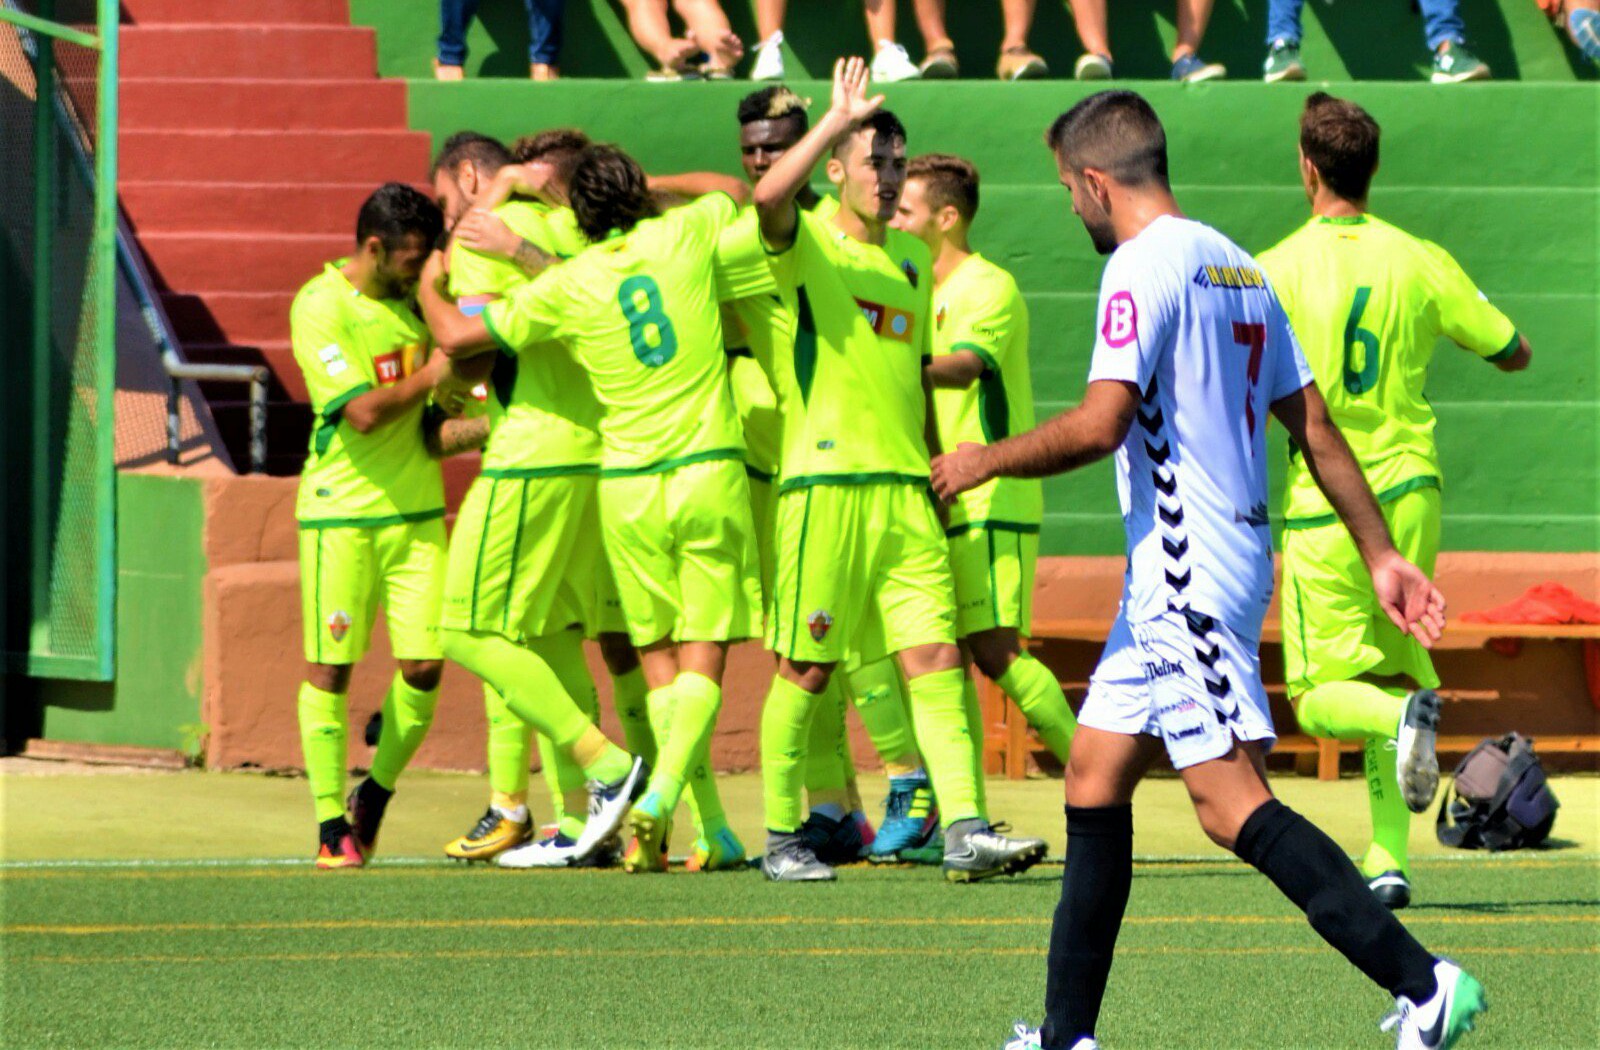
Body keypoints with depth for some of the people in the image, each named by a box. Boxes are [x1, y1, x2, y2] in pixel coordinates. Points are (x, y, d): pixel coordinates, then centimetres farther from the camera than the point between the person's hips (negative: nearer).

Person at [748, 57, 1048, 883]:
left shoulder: (913, 258, 17)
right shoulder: (806, 243, -1)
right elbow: (768, 197, -26)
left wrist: (935, 471, 23)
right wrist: (836, 120, -26)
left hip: (905, 489, 5)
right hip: (824, 482, -5)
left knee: (935, 659, -4)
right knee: (804, 668, -1)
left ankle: (965, 830, -11)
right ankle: (782, 839, 9)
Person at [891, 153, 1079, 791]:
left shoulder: (990, 288, -9)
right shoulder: (927, 293, 19)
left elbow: (966, 365, -28)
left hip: (991, 502, -9)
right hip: (945, 505, 9)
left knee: (995, 651, -16)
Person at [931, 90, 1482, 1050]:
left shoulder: (1144, 266, -12)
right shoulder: (1239, 268, 16)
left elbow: (1100, 424, -21)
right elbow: (1316, 429, 16)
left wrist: (986, 462, -7)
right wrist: (1383, 555, 17)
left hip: (1186, 567, -10)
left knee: (1232, 801, -14)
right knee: (1095, 775, 14)